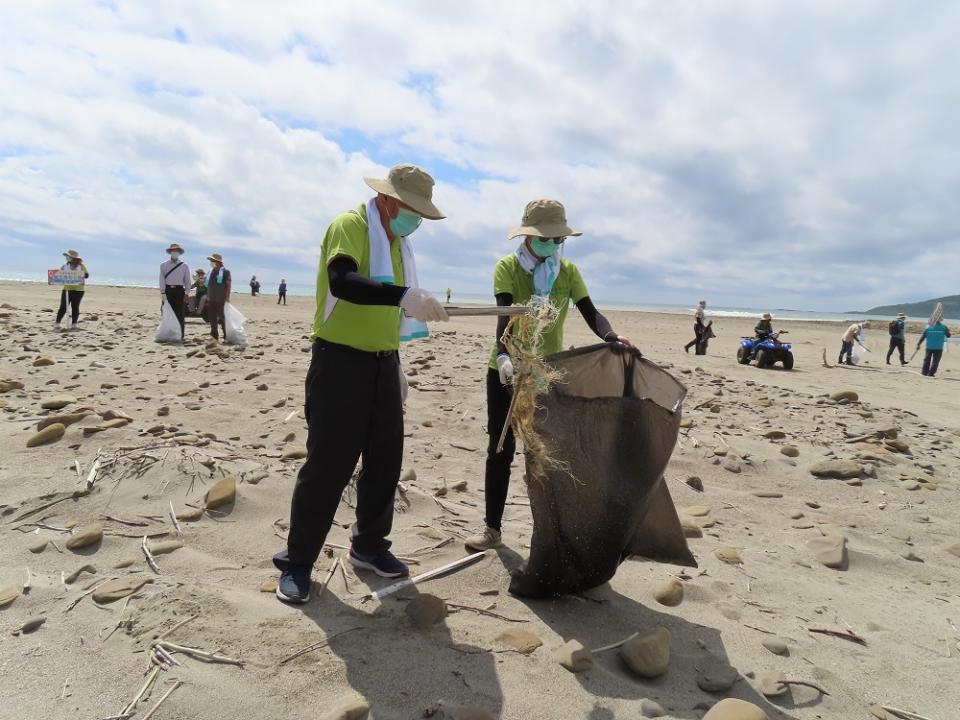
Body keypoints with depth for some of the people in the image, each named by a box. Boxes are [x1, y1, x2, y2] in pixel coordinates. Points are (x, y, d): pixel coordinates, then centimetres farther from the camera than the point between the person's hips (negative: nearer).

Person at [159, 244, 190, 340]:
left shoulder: (184, 265, 8)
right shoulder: (163, 265, 9)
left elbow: (187, 281, 6)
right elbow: (162, 280, 3)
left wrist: (186, 294, -3)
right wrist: (163, 292, -7)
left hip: (179, 290, -1)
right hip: (168, 290, 1)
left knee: (180, 314, -1)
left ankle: (180, 335, 2)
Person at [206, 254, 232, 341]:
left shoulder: (225, 272, -6)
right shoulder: (211, 271, 14)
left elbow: (229, 285, -10)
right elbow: (208, 286, 19)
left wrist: (227, 297, -17)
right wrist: (207, 298, 16)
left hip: (220, 300, -7)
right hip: (211, 300, 7)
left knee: (222, 318, -2)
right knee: (212, 318, 9)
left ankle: (226, 336, 5)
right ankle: (214, 336, 16)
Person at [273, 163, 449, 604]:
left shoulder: (397, 242, 14)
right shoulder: (350, 226, -11)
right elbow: (341, 281, -32)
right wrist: (406, 296, -45)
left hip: (382, 364, 8)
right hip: (340, 361, -8)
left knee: (385, 459, 10)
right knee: (329, 463, -4)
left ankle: (368, 546, 26)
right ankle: (297, 561, 11)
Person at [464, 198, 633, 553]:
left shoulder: (568, 271, -1)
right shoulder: (507, 267, -10)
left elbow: (590, 313, -11)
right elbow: (505, 315, -25)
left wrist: (612, 336, -33)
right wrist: (503, 356, -43)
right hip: (507, 370, -2)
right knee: (501, 448, 4)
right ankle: (492, 528, 16)